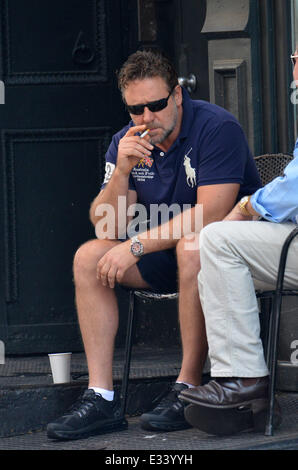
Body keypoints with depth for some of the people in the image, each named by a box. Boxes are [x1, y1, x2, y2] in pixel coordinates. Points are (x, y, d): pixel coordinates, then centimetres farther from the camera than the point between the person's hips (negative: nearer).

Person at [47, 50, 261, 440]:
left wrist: (135, 246, -26)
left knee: (191, 244, -38)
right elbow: (106, 227, -5)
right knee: (88, 258, -10)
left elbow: (211, 215, -26)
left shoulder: (216, 127, -18)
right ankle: (101, 399, -15)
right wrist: (121, 173, -23)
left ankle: (187, 390, -32)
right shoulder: (126, 144, 1)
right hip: (166, 258, 7)